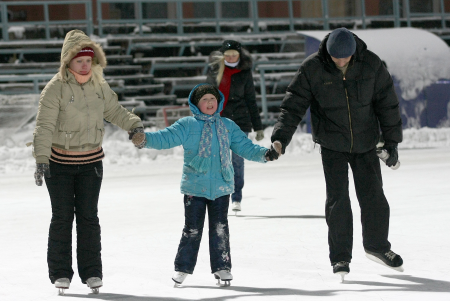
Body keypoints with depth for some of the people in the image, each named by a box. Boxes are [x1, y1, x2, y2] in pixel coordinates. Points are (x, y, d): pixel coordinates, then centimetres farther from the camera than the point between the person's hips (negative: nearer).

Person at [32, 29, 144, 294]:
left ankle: (92, 272, 10)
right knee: (62, 217, 2)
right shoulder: (56, 88, -15)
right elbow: (44, 126, -19)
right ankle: (61, 272, 12)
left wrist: (133, 123, -2)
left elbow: (114, 110, 16)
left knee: (89, 217, 4)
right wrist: (41, 158, -28)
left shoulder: (99, 86, 1)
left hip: (91, 162, 3)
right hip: (59, 163, -3)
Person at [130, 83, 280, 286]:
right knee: (192, 229, 1)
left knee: (220, 229, 4)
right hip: (194, 187, -2)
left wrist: (265, 154, -4)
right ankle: (183, 267, 13)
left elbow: (245, 147, 12)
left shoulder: (228, 127, 10)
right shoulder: (187, 125, 1)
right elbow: (165, 138, -7)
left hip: (221, 186, 2)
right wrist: (144, 139, -23)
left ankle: (222, 267, 13)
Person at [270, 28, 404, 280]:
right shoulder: (312, 69, -13)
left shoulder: (371, 64, -9)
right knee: (337, 198, -6)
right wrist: (280, 138, -21)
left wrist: (392, 141, -1)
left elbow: (387, 103, -1)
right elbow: (294, 105, -9)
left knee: (373, 195, 5)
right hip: (332, 144, -1)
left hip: (366, 143, 2)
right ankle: (340, 257, 3)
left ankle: (378, 246, 26)